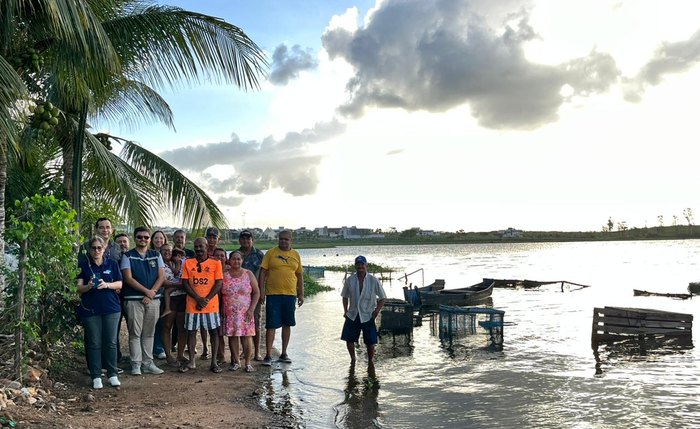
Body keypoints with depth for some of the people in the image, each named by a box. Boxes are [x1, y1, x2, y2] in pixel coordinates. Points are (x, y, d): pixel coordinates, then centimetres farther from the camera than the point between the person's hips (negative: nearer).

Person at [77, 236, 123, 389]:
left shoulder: (112, 264, 8)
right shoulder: (83, 265, 3)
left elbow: (119, 284, 4)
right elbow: (79, 288, -3)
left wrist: (106, 285, -15)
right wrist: (89, 286, -24)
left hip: (111, 308, 1)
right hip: (90, 309, -1)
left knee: (111, 342, 3)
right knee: (94, 343, 2)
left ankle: (112, 374, 13)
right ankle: (96, 376, 10)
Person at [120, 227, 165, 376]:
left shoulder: (156, 255, 11)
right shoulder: (128, 256, 3)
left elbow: (161, 276, 3)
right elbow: (128, 278, -7)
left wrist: (151, 293, -10)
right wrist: (147, 291, -13)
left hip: (153, 299, 3)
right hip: (134, 299, -3)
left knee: (149, 333, 8)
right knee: (135, 333, -1)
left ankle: (148, 362, 13)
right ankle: (136, 364, 4)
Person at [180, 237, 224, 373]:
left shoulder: (215, 263, 1)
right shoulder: (188, 263, 5)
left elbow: (219, 283, -4)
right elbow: (185, 283, -1)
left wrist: (206, 299, -12)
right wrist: (198, 299, -12)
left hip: (211, 305, -1)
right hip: (192, 304, 1)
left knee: (213, 332, 2)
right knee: (191, 331, 5)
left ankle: (214, 362, 9)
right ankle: (191, 362, 15)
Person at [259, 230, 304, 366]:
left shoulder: (296, 255, 9)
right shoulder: (271, 253, 0)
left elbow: (300, 275, 13)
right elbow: (263, 272, -1)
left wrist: (301, 294, 10)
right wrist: (261, 290, -8)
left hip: (290, 294, 3)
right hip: (273, 294, -3)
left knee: (287, 324, 11)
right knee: (271, 325, -3)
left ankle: (284, 354, 23)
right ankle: (268, 355, 4)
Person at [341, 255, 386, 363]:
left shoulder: (373, 281, -8)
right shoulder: (349, 280, -2)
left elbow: (382, 298, -1)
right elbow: (345, 296, 10)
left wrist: (377, 310, -10)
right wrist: (345, 311, 2)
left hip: (368, 316, -2)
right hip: (352, 315, 2)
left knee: (370, 341, 2)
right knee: (349, 339, 2)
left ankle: (370, 361, 23)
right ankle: (353, 359, 25)